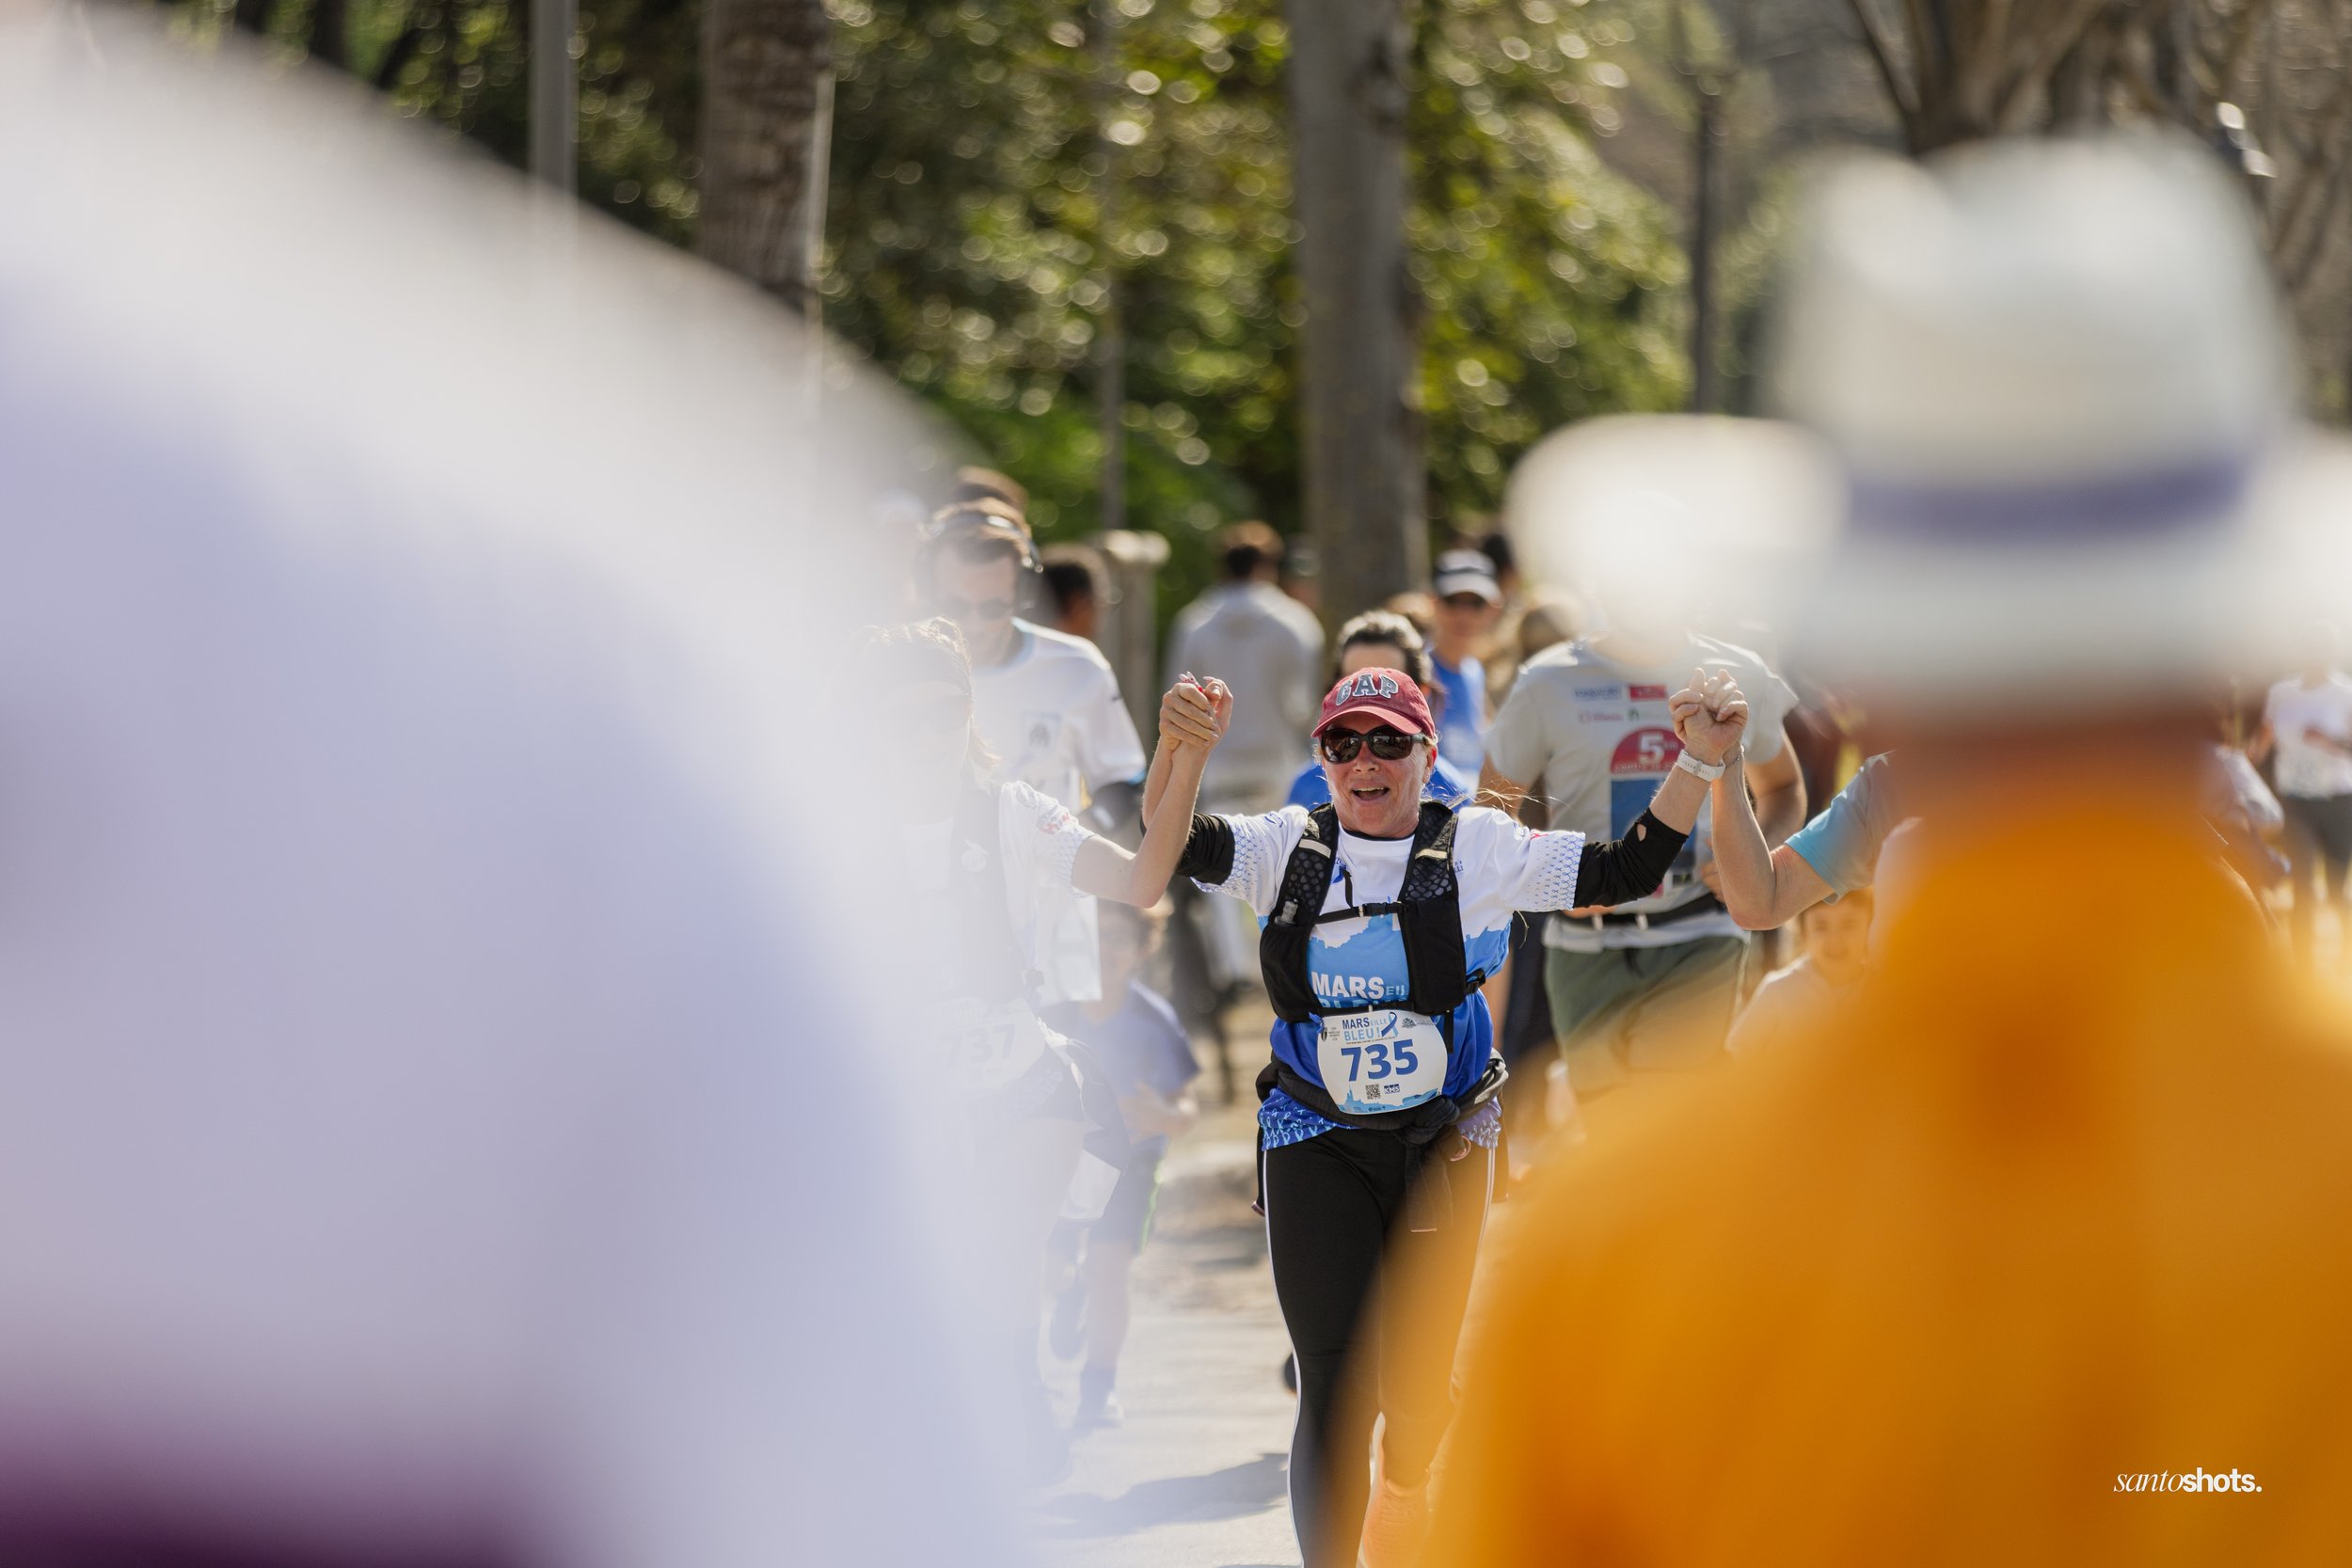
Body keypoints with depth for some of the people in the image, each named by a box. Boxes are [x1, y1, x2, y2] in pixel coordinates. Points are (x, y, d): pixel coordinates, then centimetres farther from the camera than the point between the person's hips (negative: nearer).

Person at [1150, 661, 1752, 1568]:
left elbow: (1624, 872, -1)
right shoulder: (1289, 849, 0)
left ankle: (1404, 1494, 46)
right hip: (1317, 1147, -1)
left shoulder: (1479, 850, -1)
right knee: (1337, 1389, -11)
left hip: (1444, 1146, 1)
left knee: (1419, 1380, 13)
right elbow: (1175, 843, -13)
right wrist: (1179, 747, -32)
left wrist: (1699, 761, -11)